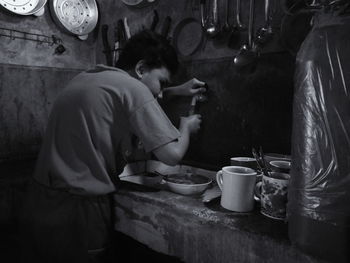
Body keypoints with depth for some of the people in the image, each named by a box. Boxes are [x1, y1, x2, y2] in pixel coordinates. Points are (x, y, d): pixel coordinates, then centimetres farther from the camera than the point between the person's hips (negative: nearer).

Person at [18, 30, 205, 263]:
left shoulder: (85, 78, 11)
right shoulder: (131, 87, -14)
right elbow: (172, 155, -18)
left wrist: (177, 91, 26)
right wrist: (186, 128, 4)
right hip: (77, 211, -8)